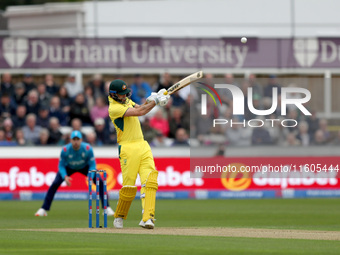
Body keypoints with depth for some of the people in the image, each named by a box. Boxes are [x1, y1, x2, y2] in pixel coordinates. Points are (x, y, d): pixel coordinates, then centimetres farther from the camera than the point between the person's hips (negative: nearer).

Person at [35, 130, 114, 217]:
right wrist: (65, 177, -38)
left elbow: (92, 165, -21)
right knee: (55, 184, -17)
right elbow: (61, 165, -19)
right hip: (68, 167, -1)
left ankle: (107, 208, -3)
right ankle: (44, 209, -6)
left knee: (100, 182, -15)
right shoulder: (65, 150, -33)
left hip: (85, 167, 1)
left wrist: (91, 177, -38)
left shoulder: (88, 149, -32)